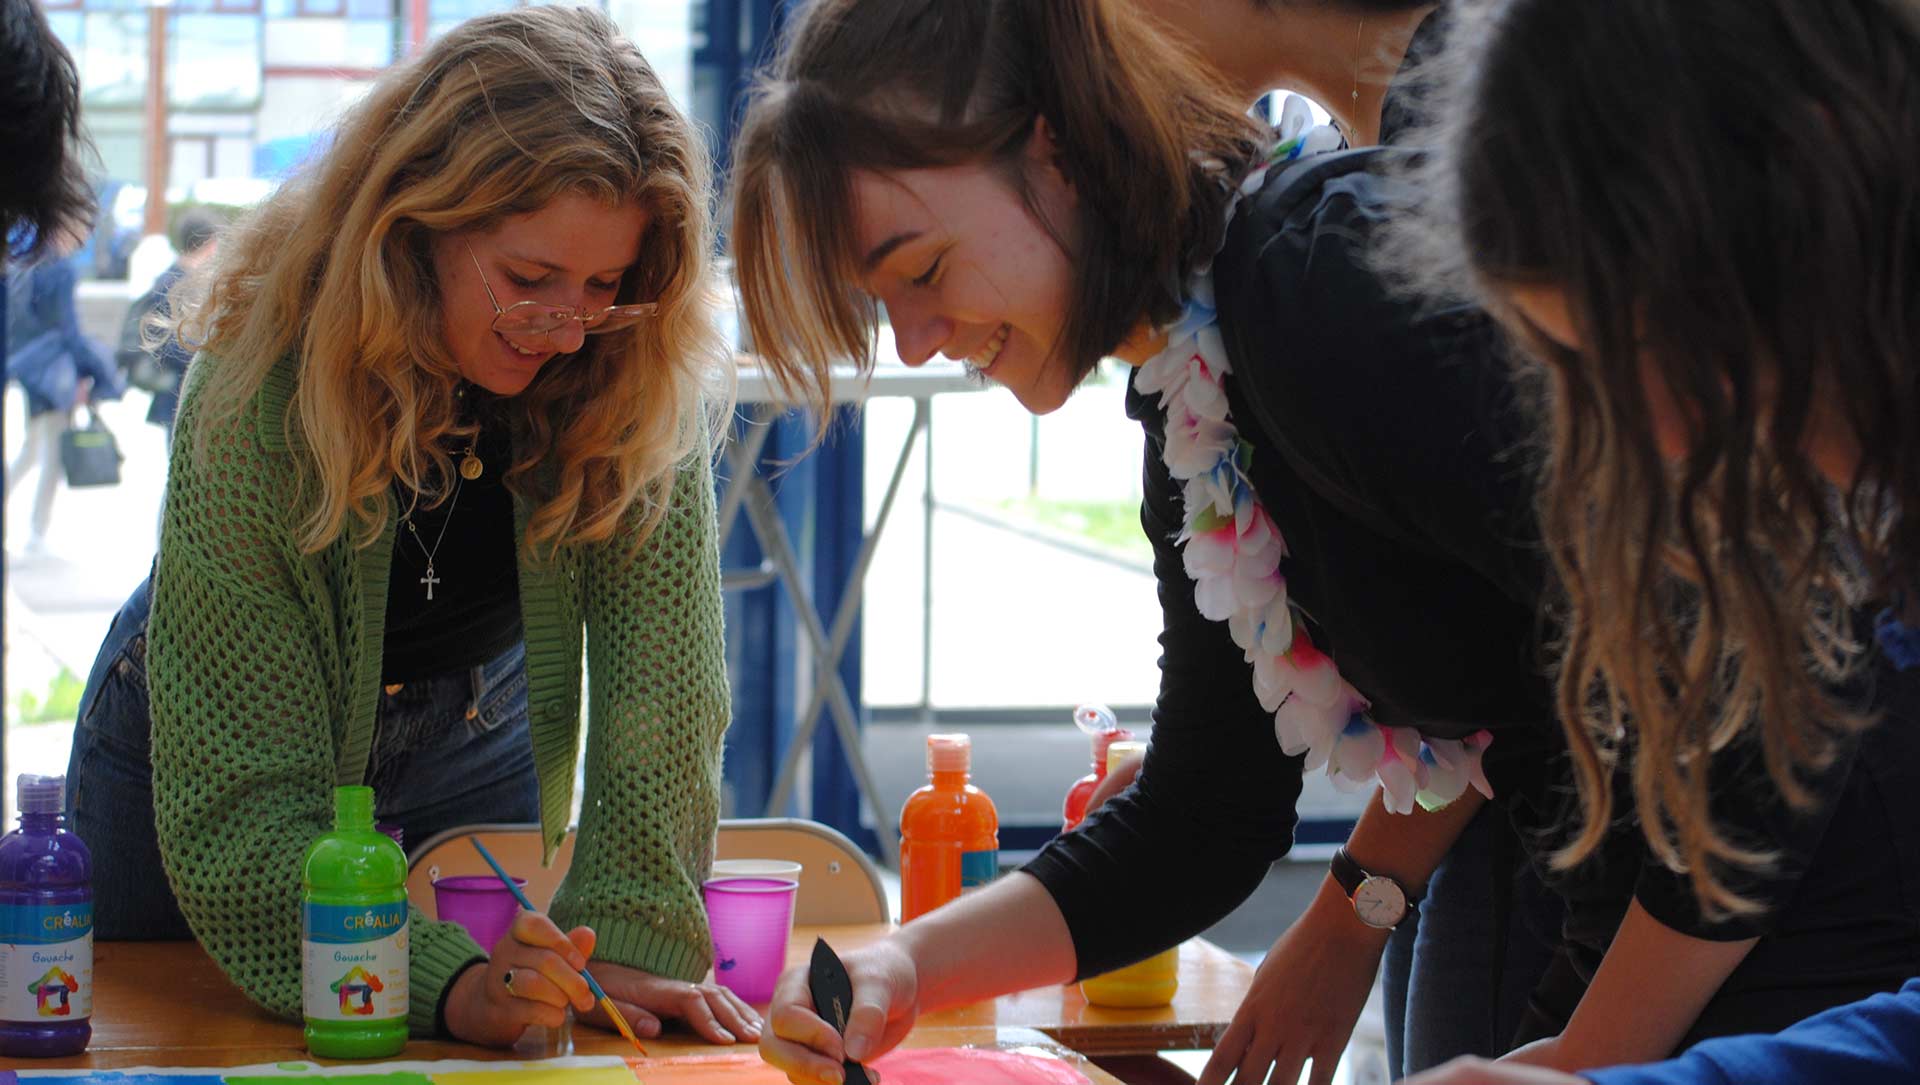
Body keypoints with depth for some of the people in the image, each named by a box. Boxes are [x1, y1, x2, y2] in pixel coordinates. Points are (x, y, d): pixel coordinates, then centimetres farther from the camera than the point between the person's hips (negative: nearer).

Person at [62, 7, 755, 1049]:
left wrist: (633, 935, -43)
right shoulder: (255, 394, -36)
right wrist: (445, 982, -52)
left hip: (474, 739, 2)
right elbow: (240, 801, -38)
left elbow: (661, 671, -29)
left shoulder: (644, 383, -27)